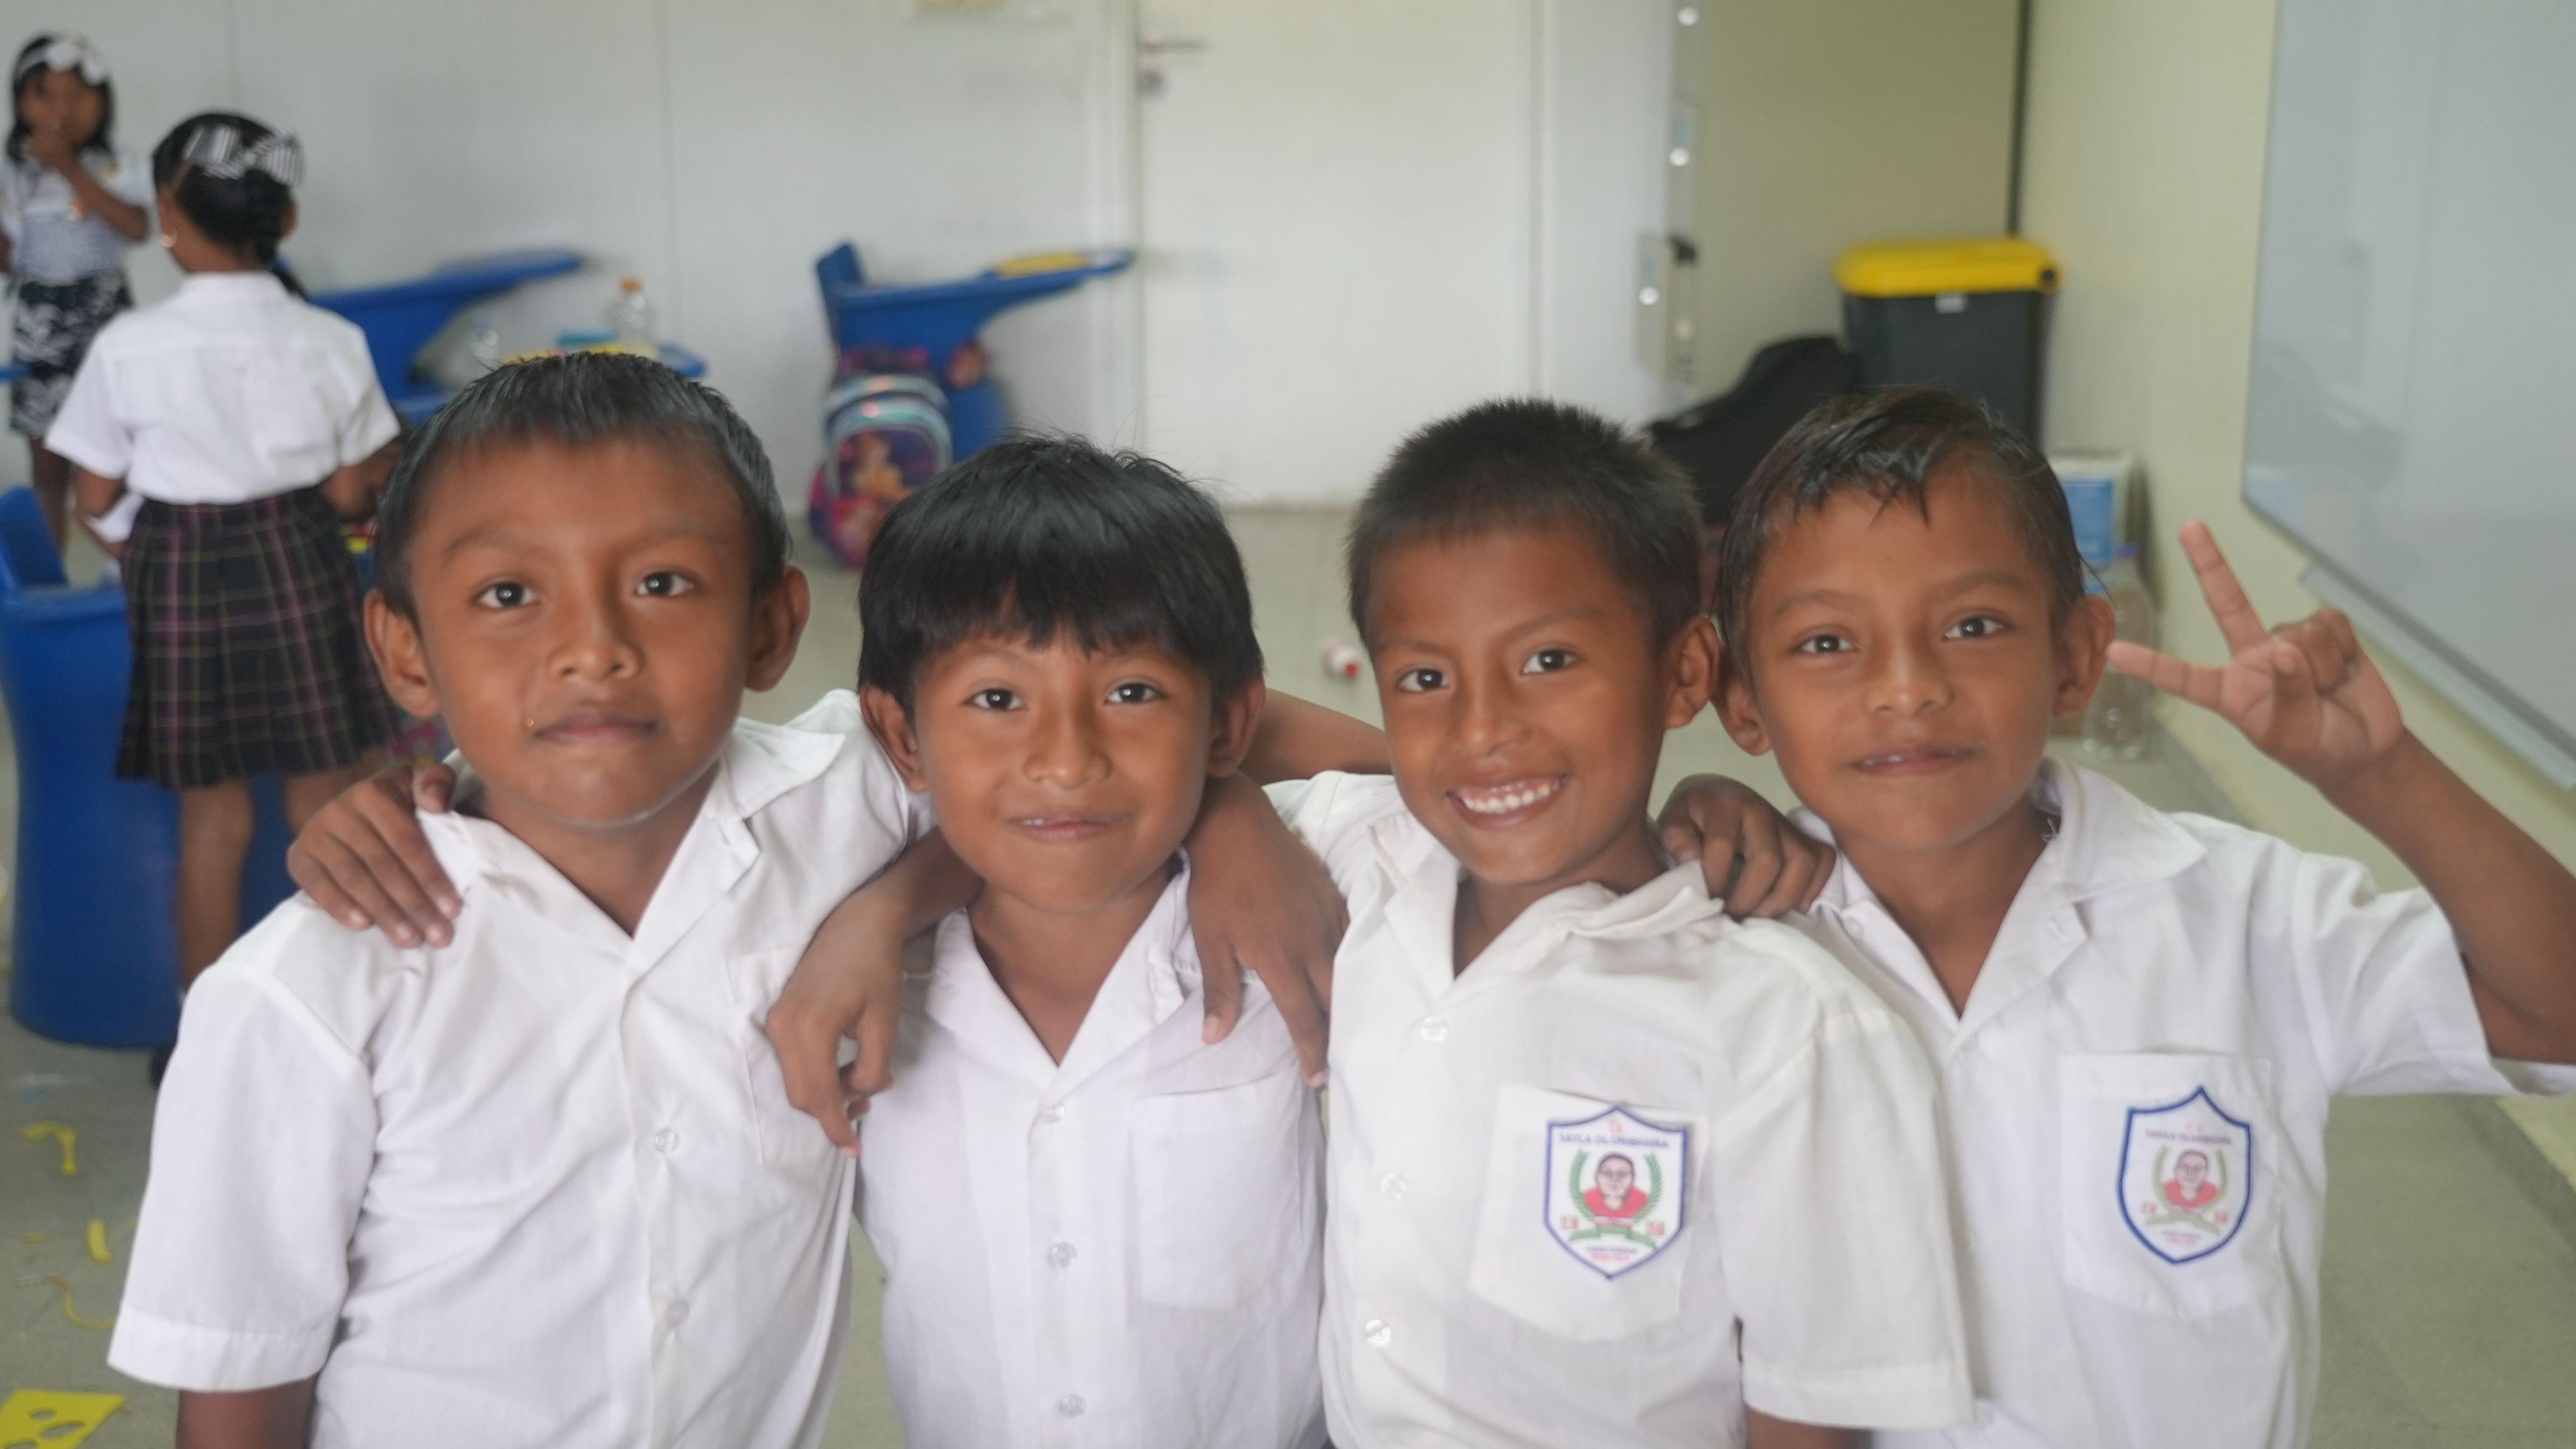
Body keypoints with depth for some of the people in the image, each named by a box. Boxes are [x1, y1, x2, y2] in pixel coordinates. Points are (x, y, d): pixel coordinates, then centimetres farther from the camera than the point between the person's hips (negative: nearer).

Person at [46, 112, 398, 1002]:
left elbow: (97, 501, -4)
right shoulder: (331, 344, -8)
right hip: (300, 567, 1)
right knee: (327, 811, 13)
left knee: (211, 820, 12)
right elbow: (351, 495, -3)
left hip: (182, 581, 0)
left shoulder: (128, 349, -12)